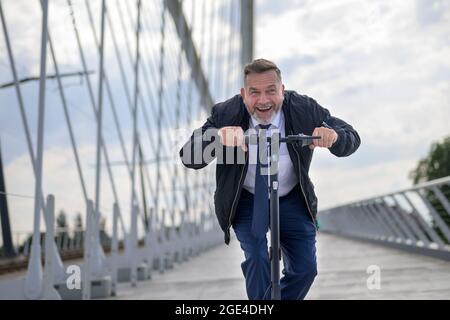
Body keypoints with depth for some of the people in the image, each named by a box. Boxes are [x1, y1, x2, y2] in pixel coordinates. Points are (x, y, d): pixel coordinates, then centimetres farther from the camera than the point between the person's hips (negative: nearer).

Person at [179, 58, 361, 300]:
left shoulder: (305, 108, -19)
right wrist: (217, 136, -50)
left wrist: (334, 136, -40)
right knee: (256, 260, -19)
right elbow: (189, 158, -28)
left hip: (293, 200, 2)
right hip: (246, 201, -2)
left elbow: (351, 139, -15)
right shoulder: (225, 114, -21)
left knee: (305, 268, -2)